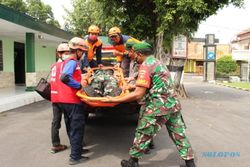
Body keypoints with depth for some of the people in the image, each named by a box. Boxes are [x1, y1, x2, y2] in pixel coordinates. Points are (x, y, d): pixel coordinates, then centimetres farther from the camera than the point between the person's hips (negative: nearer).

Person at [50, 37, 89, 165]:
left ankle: (76, 149, 34)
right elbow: (64, 77, -30)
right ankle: (75, 157, 10)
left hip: (63, 99, 9)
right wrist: (79, 86, -20)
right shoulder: (72, 62, -14)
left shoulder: (64, 62, 14)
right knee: (77, 128, 2)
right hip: (73, 100, -9)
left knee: (71, 127, 19)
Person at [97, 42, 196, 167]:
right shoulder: (159, 62, 15)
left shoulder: (146, 65, -12)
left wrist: (115, 100, -15)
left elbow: (138, 94, -19)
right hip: (173, 104, 8)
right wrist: (136, 85, 38)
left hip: (157, 108, -8)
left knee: (142, 135, 8)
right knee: (179, 134, 15)